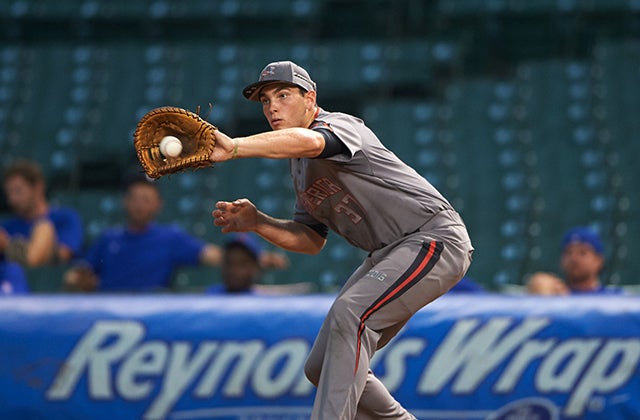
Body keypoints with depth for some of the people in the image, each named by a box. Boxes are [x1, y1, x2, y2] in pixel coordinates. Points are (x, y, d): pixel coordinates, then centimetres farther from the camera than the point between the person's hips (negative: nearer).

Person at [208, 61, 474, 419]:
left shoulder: (340, 125, -17)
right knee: (323, 368, 7)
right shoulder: (299, 166, 12)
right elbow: (312, 239, 18)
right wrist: (258, 222, 0)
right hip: (387, 255, 10)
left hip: (435, 239, -10)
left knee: (349, 314, -32)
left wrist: (233, 148, -55)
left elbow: (307, 141, -42)